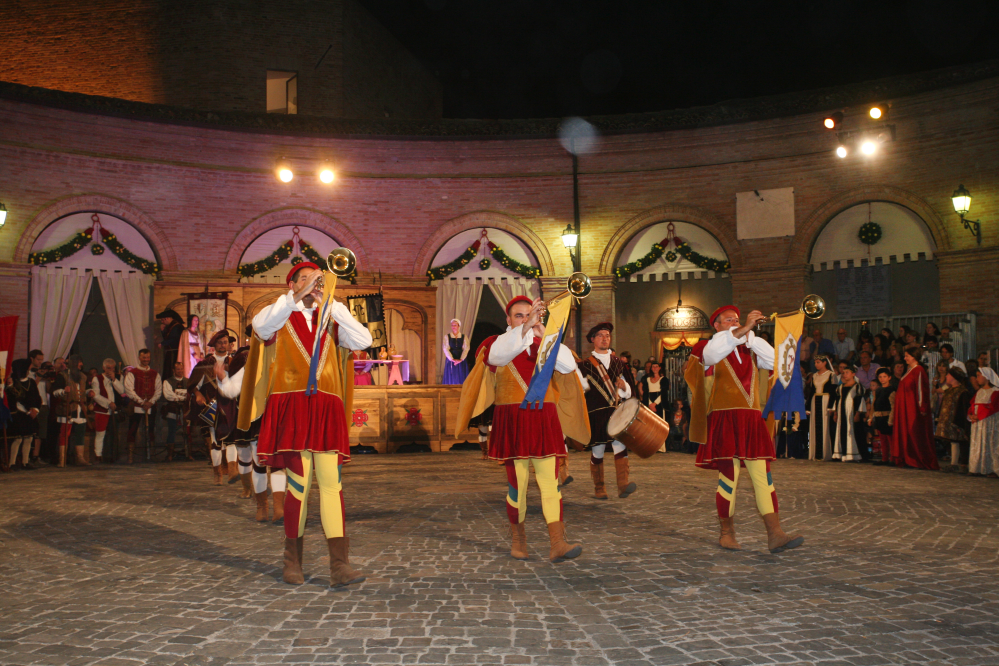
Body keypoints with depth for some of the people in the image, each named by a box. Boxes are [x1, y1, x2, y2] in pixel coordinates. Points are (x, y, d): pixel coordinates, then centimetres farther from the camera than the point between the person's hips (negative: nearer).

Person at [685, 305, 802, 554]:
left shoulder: (748, 349, 20)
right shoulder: (708, 349, 5)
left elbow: (774, 361, 5)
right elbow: (712, 353, -20)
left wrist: (751, 336, -2)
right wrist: (743, 329, -27)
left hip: (752, 421, 4)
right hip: (724, 420, -4)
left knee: (763, 477, -2)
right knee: (729, 477, -3)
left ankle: (775, 535, -4)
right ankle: (727, 533, 12)